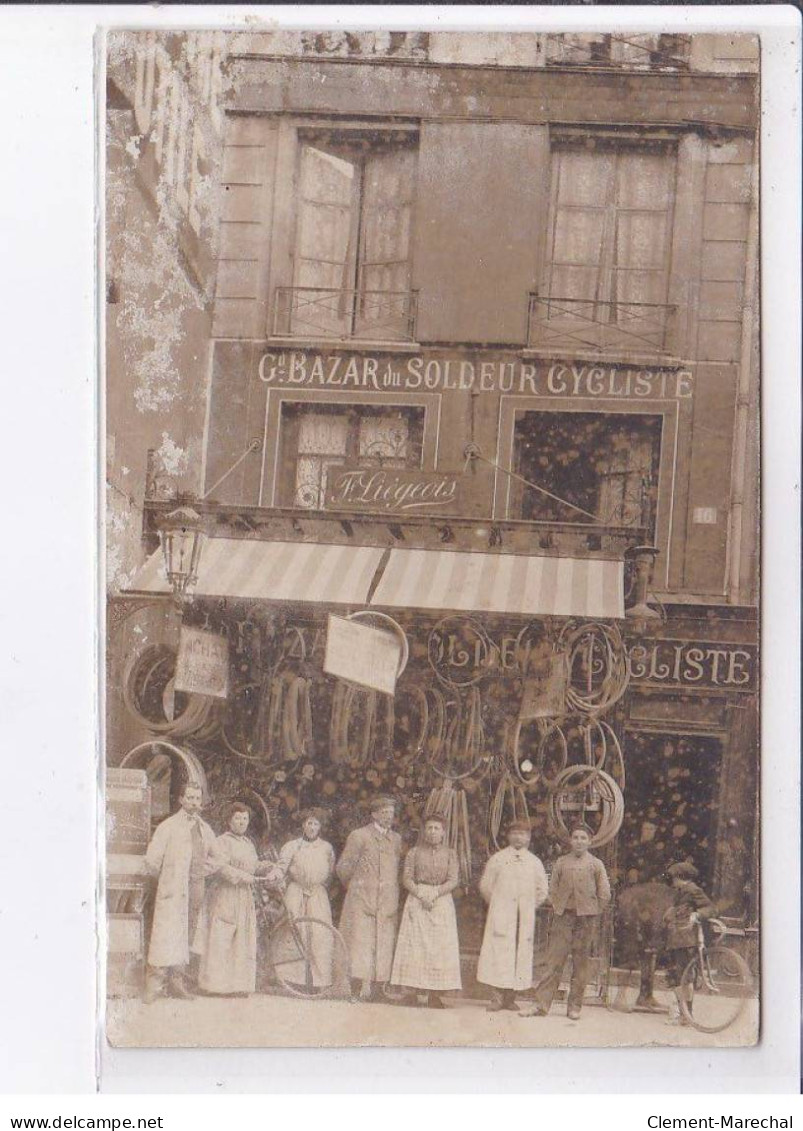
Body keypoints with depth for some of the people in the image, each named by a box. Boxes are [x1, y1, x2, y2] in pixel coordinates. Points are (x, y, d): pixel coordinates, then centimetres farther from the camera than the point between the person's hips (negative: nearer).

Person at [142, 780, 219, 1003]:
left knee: (186, 937, 5)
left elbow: (215, 857, 26)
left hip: (196, 888, 5)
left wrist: (206, 869, 11)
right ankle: (154, 983, -11)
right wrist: (165, 877, 4)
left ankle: (177, 983, 9)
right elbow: (152, 860, -3)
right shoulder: (169, 826, -1)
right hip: (173, 890, -5)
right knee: (167, 933, -12)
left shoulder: (205, 829, 15)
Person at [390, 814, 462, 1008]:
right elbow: (407, 878, -1)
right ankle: (414, 991, -4)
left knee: (439, 946, -4)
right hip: (417, 901, 0)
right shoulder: (415, 852, 5)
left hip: (441, 901, 0)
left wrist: (434, 895, -14)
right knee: (415, 945, -5)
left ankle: (434, 994, -3)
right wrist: (421, 895, -15)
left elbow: (453, 880, -2)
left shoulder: (450, 854, 6)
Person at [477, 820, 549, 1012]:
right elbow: (485, 885, 10)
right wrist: (496, 905, 8)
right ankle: (500, 995, -7)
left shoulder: (534, 862, 9)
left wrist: (529, 908, 11)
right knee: (499, 951, -9)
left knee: (521, 953, -1)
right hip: (500, 915, -2)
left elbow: (542, 891, 17)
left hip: (525, 917, 2)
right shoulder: (497, 859, 5)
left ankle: (510, 997, 3)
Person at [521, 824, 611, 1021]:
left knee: (581, 963, 2)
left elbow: (605, 894, 5)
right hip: (563, 916, 1)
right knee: (554, 960, -5)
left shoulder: (596, 864, 6)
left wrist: (592, 914, 1)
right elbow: (553, 889, 12)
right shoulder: (561, 862, 10)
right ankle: (541, 1004, -5)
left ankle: (574, 1007, 8)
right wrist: (558, 909, 1)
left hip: (587, 918, 0)